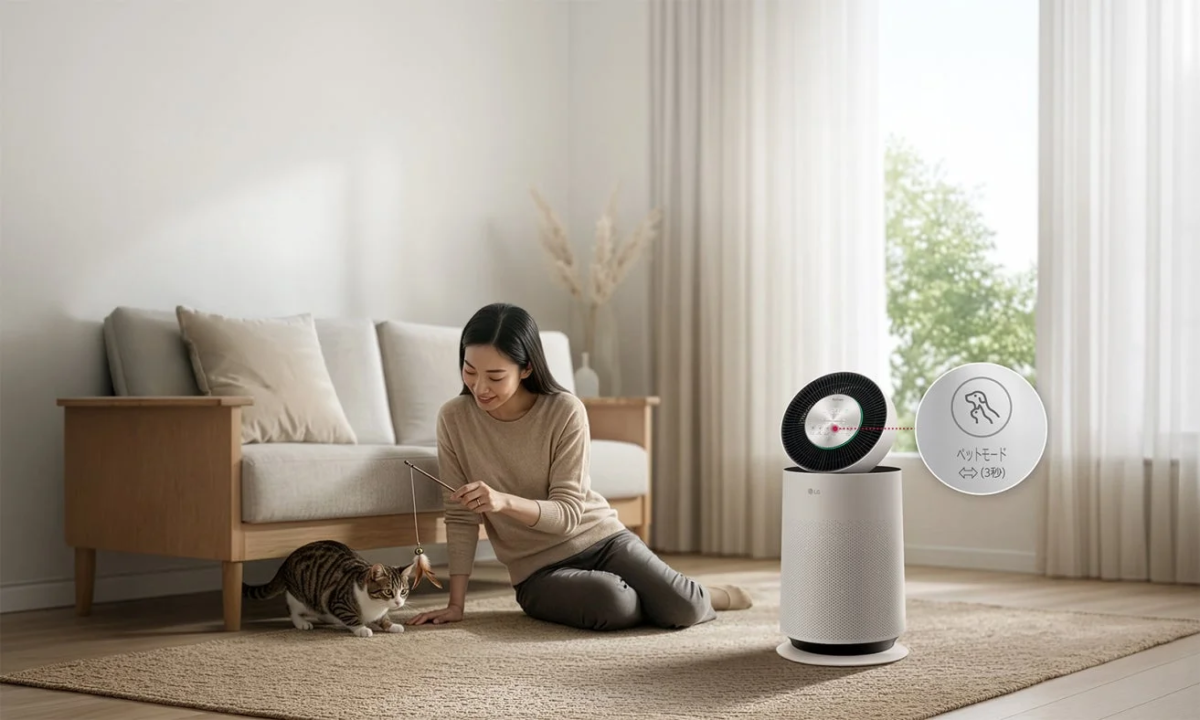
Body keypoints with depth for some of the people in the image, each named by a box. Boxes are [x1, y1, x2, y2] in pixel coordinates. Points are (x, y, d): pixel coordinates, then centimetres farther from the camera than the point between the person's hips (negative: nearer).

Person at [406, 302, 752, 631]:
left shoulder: (566, 411, -13)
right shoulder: (454, 419, -8)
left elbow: (568, 514, -16)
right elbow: (461, 519, -4)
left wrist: (504, 501, -34)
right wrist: (456, 604, -9)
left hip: (600, 538, 0)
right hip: (539, 571, 0)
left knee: (683, 609, -23)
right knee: (611, 604, -33)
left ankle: (711, 597, 16)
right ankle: (658, 601, 4)